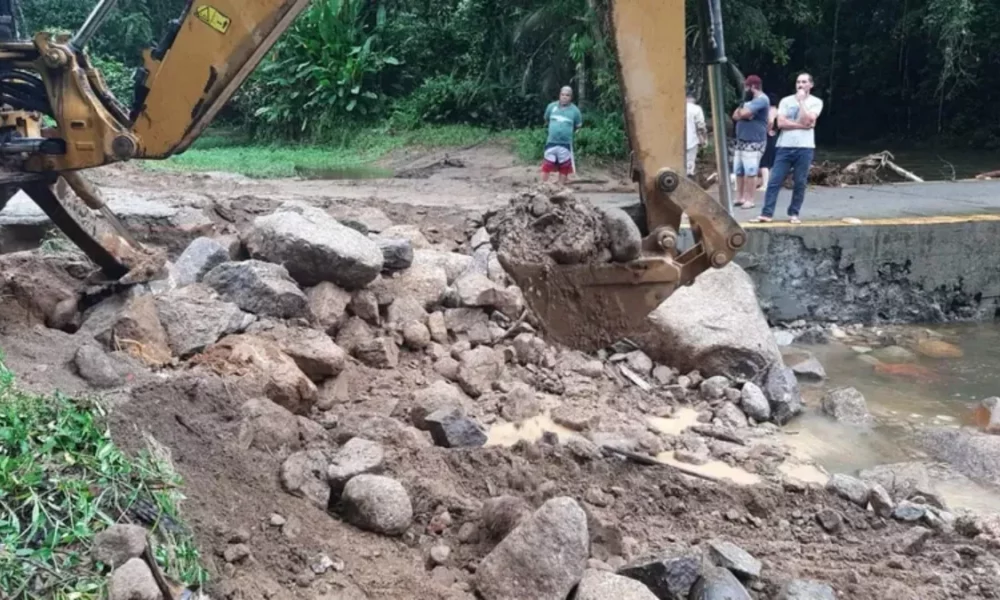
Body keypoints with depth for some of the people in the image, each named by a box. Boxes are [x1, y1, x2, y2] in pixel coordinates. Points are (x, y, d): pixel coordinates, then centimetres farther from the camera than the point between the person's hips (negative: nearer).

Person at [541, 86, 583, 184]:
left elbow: (578, 125, 8)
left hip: (565, 143, -1)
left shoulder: (574, 110, -6)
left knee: (564, 168, 8)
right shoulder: (551, 106, 0)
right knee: (546, 165, 3)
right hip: (551, 142, 1)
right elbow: (546, 120, 18)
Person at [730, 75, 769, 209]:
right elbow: (735, 116, 14)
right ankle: (739, 198, 14)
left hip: (754, 142, -9)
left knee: (750, 172, -9)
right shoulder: (749, 100, 21)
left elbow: (744, 113, -22)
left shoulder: (761, 99, -11)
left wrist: (740, 112, 0)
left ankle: (749, 200, -7)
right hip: (741, 141, 9)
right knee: (739, 171, 8)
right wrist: (743, 114, -6)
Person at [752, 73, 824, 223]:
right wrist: (802, 125, -9)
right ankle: (767, 213, -3)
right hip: (785, 147, 1)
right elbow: (781, 123, -4)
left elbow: (807, 120, -13)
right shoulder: (786, 101, 8)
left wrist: (801, 100, -5)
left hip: (804, 148, -1)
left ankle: (794, 214, 12)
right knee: (774, 181, -3)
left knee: (800, 183, 2)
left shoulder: (816, 102, 4)